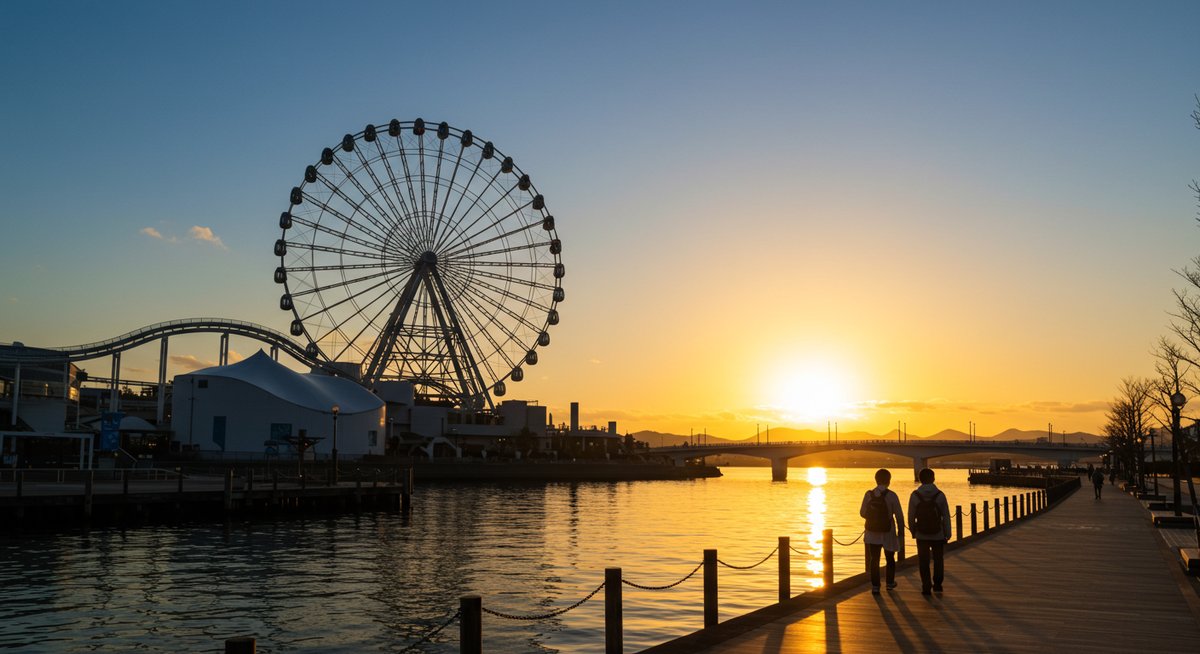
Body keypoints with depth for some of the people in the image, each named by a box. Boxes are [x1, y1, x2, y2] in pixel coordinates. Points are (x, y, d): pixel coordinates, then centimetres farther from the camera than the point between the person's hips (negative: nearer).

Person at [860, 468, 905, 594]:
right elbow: (899, 516, -11)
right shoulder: (892, 496, -14)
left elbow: (862, 513, -1)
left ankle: (875, 586, 5)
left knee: (874, 559, 9)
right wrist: (901, 531, 1)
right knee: (890, 558, 20)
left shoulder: (869, 495, -7)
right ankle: (890, 583, 31)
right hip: (888, 533, -1)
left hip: (872, 532, 1)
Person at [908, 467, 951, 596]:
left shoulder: (915, 495, -8)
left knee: (923, 562, 8)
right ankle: (937, 585, 17)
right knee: (938, 560, 16)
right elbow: (946, 517, -5)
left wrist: (913, 532, 9)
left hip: (921, 534, 0)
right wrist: (947, 534, 2)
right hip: (938, 534, 0)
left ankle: (926, 587, 7)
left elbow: (911, 517, -4)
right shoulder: (940, 495, -8)